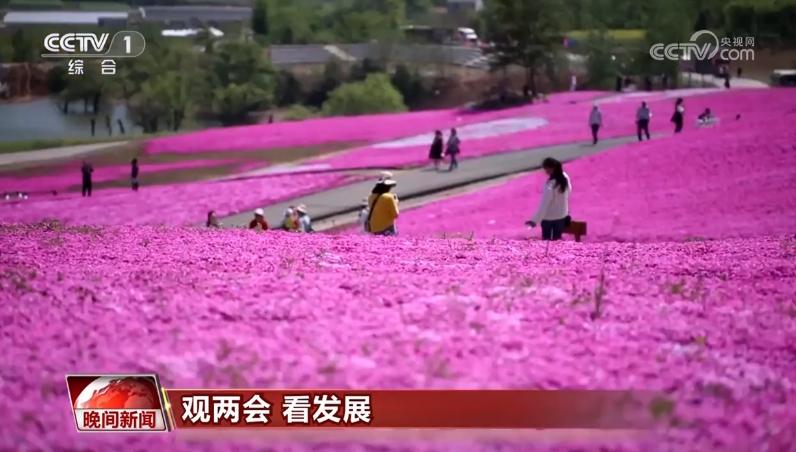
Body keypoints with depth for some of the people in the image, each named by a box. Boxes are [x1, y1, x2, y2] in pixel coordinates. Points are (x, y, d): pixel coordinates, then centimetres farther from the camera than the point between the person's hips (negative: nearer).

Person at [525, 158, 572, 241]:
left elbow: (544, 204, -29)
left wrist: (535, 220, -25)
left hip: (549, 218, -6)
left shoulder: (549, 185, -31)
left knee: (546, 240, 14)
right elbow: (568, 190, 8)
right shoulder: (565, 177, -11)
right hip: (561, 215, 6)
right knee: (557, 239, 20)